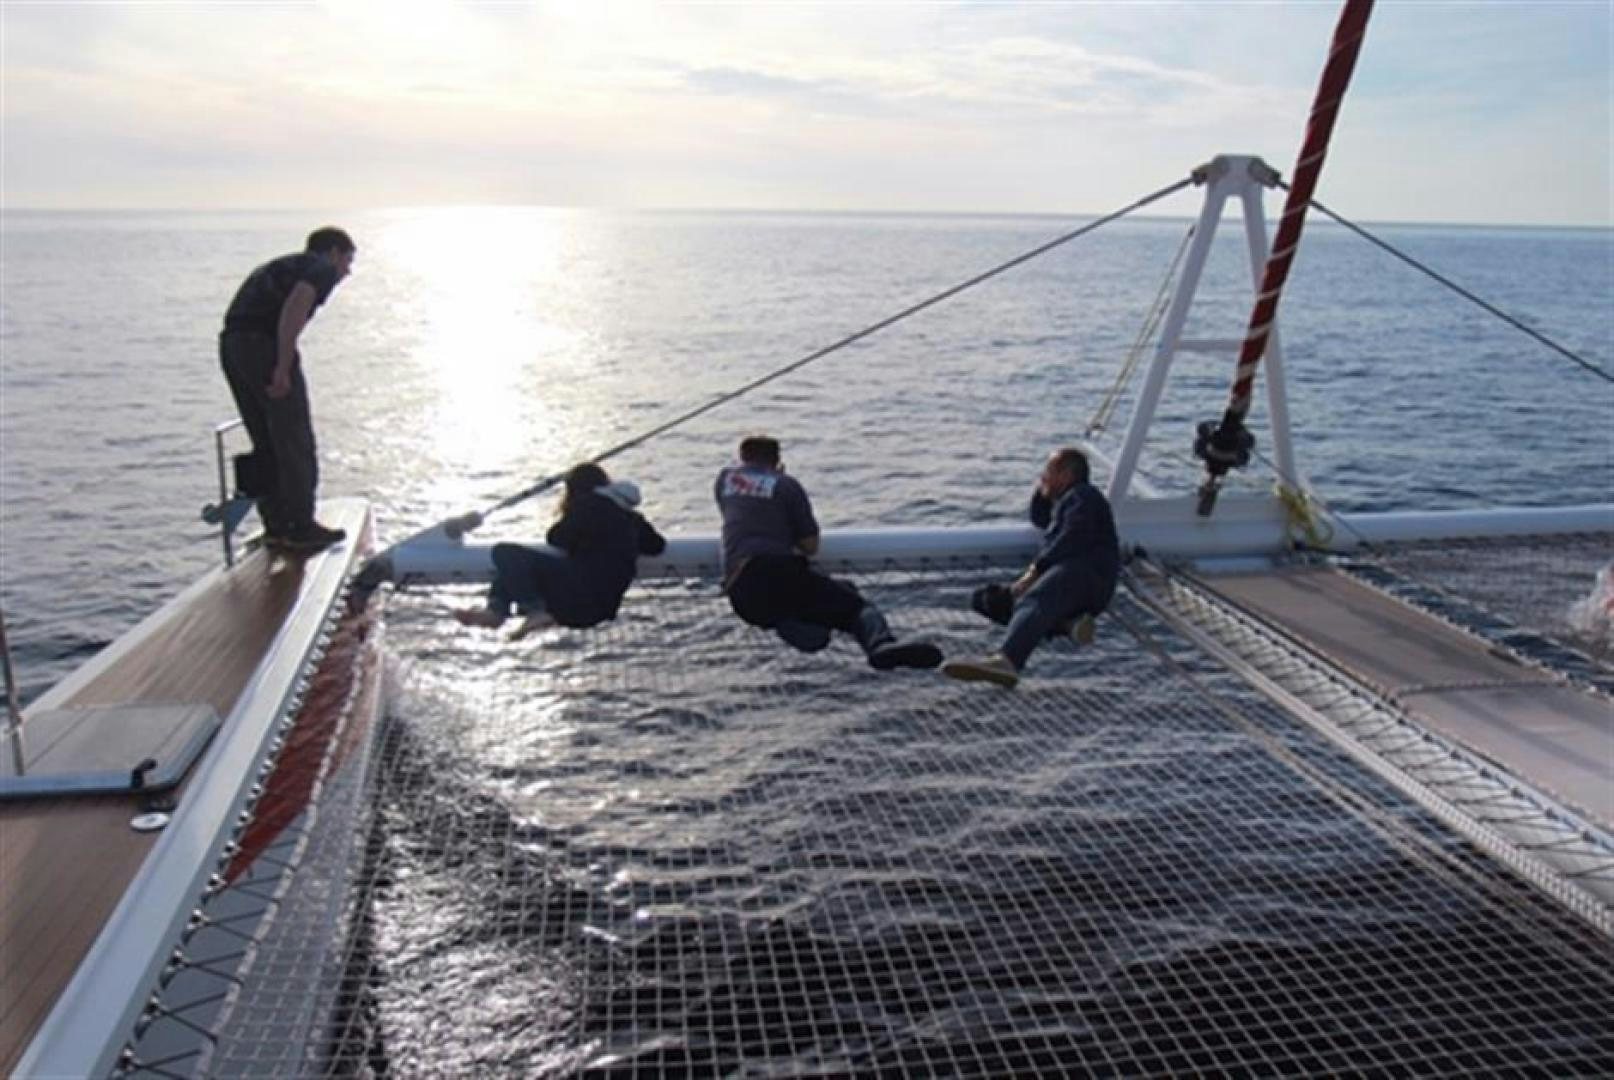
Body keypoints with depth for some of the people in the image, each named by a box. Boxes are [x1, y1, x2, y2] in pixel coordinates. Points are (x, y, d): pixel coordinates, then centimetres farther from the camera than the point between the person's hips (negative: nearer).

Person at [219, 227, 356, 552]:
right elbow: (295, 306, -15)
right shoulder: (323, 269, 5)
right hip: (264, 345, -8)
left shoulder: (280, 266, 31)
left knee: (265, 444, 15)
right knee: (296, 443, 0)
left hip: (230, 345, 8)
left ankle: (276, 526, 19)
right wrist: (283, 367, -18)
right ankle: (301, 528, 5)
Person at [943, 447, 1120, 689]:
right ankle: (1064, 623, -20)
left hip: (1087, 575, -10)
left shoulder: (1082, 496, 2)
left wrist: (1034, 571, -19)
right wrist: (1041, 490, 34)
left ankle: (1005, 661, -70)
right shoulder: (1065, 501, 33)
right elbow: (1040, 520, 51)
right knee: (986, 599, -1)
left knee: (1034, 600, -40)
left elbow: (1071, 540, -14)